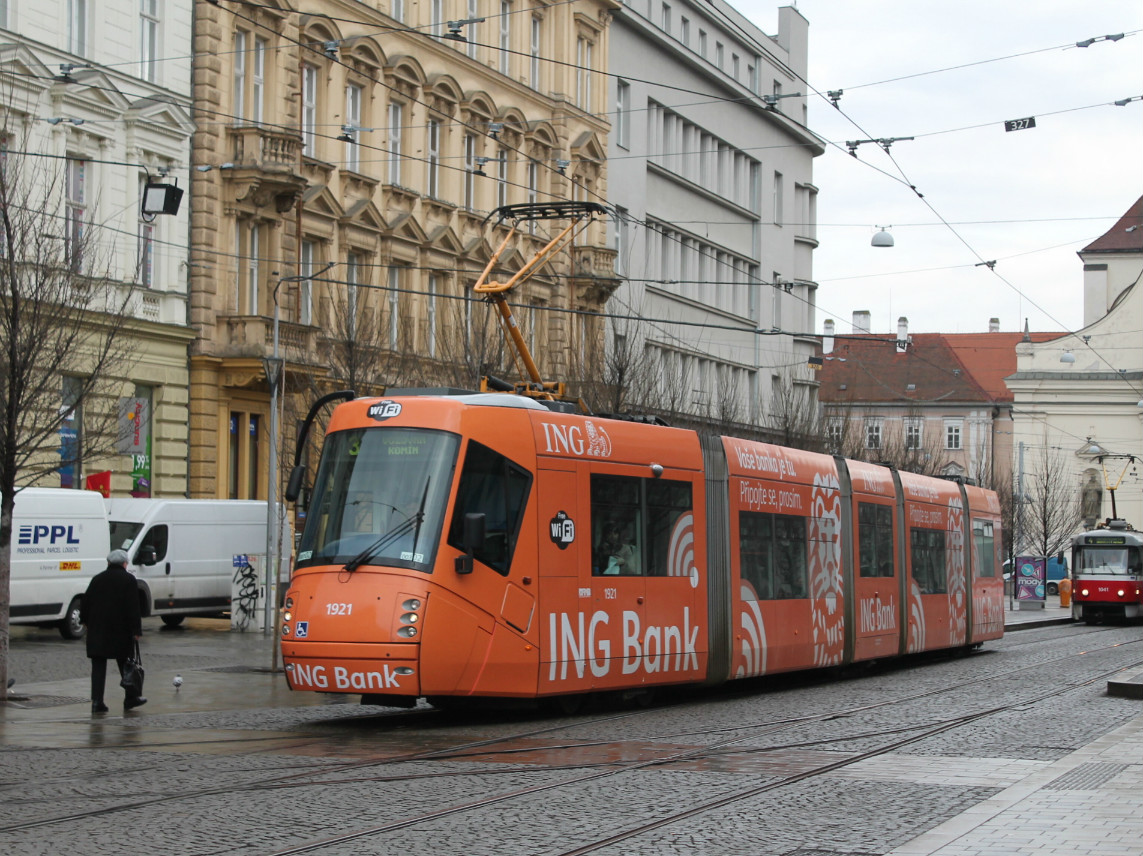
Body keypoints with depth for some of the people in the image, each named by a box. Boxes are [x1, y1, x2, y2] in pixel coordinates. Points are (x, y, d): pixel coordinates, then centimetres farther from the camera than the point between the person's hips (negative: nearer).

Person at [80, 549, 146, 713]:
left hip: (97, 631, 2)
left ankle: (97, 701, -7)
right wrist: (136, 630, -9)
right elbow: (133, 607, -9)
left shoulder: (97, 579, 9)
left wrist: (87, 622, 21)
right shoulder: (128, 579, -3)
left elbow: (86, 603, 11)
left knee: (98, 667, 1)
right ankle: (131, 698, 20)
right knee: (126, 665, 11)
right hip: (121, 632, -2)